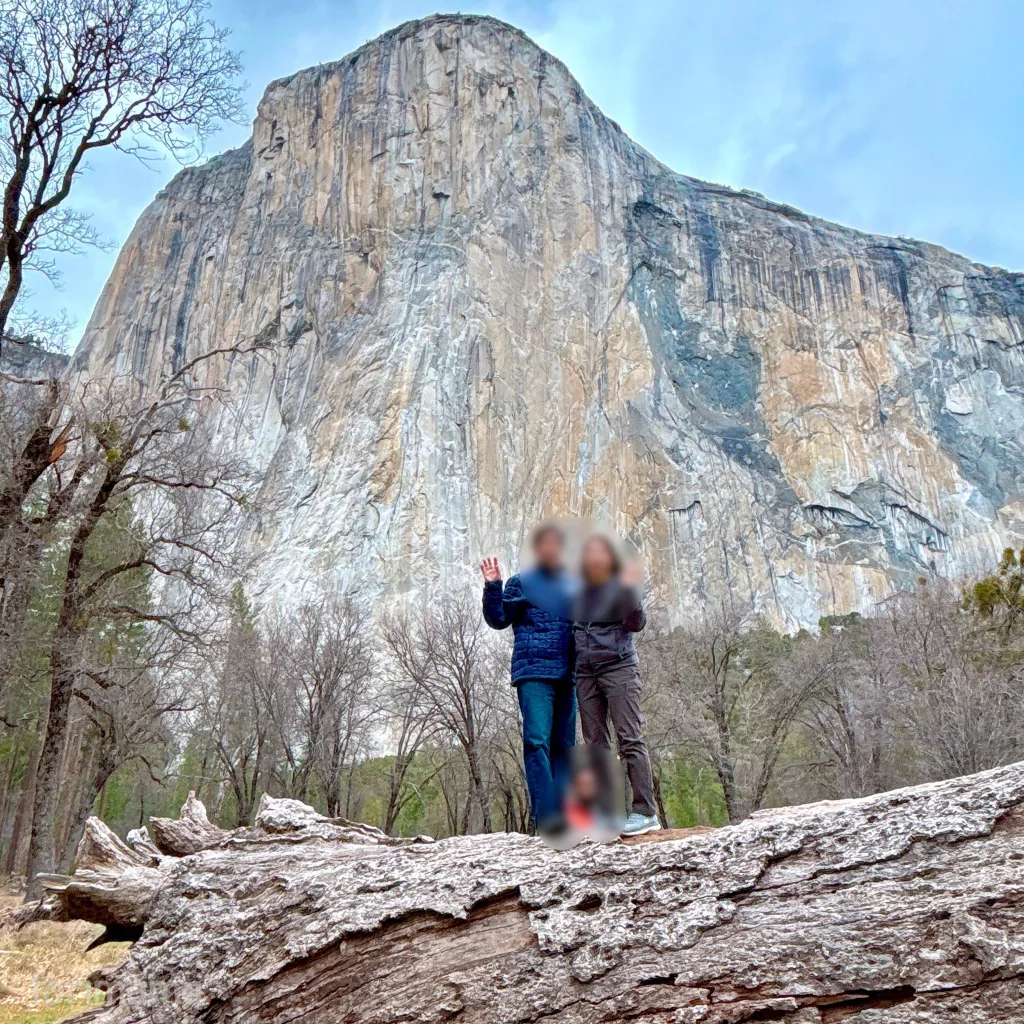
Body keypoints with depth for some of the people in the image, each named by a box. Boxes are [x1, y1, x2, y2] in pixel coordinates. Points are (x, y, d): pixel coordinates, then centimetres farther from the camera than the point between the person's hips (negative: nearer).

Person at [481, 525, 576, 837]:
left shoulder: (571, 585, 18)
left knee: (564, 744, 5)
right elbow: (498, 619, 0)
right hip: (533, 673, -4)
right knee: (537, 740, -14)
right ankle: (545, 814, -15)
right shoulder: (521, 583, 7)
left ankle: (563, 813, 9)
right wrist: (492, 587, -13)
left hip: (567, 674, 4)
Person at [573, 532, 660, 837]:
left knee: (630, 738, -10)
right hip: (585, 673, 6)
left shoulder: (622, 583, 0)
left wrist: (630, 592, -26)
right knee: (595, 744, 3)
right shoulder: (580, 591, 15)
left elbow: (636, 624, -10)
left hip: (619, 667, -6)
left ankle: (645, 811, -9)